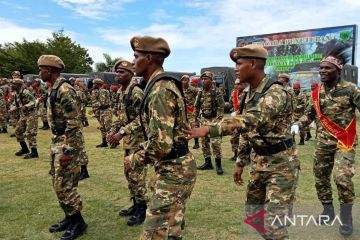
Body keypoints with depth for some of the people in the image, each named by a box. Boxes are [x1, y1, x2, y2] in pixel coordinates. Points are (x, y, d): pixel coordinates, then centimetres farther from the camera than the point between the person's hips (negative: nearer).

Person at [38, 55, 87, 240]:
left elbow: (73, 123, -23)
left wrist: (68, 151, -23)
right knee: (58, 184, 15)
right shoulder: (53, 90, 13)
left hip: (68, 143, -10)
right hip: (57, 141, 10)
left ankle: (78, 222, 12)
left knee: (65, 185, -4)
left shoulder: (65, 90, -19)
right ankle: (69, 218, 28)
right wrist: (56, 145, 21)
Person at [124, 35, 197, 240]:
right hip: (175, 166, 10)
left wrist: (134, 160, -12)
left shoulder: (160, 89, -22)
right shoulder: (164, 84, 11)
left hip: (173, 170, -10)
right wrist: (141, 152, 16)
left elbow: (161, 143, -28)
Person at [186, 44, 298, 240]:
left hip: (280, 163, -8)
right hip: (258, 161, 8)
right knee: (252, 211, 18)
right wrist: (240, 163, 13)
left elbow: (250, 120, -38)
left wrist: (208, 130, -43)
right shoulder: (249, 92, 6)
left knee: (273, 223, -4)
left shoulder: (276, 93, -22)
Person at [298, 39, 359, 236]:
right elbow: (309, 114, 11)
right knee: (320, 177, 11)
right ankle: (328, 210, 31)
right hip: (323, 143, 5)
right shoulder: (316, 93, 4)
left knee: (342, 177, -17)